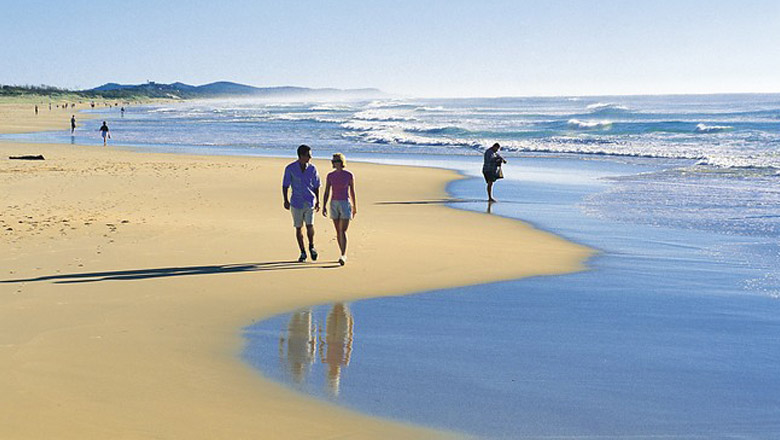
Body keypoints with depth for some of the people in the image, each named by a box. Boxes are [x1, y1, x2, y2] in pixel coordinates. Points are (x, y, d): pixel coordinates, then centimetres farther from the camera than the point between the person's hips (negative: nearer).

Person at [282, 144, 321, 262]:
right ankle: (303, 253, 16)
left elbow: (316, 186, 7)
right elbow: (285, 185, 0)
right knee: (298, 228, 4)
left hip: (310, 202, 0)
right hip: (296, 203, 0)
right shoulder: (290, 169, -6)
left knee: (310, 225, -13)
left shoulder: (312, 168, -1)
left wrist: (318, 201, 5)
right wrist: (286, 200, -8)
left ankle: (311, 246, 13)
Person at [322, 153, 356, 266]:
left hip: (345, 204, -4)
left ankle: (343, 256, -18)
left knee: (343, 231, -14)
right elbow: (326, 192, 3)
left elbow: (352, 192, 2)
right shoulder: (330, 175, 2)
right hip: (334, 204, 4)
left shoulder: (349, 175, -5)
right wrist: (324, 206, -5)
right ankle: (344, 255, 21)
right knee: (338, 231, 9)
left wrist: (355, 207, 7)